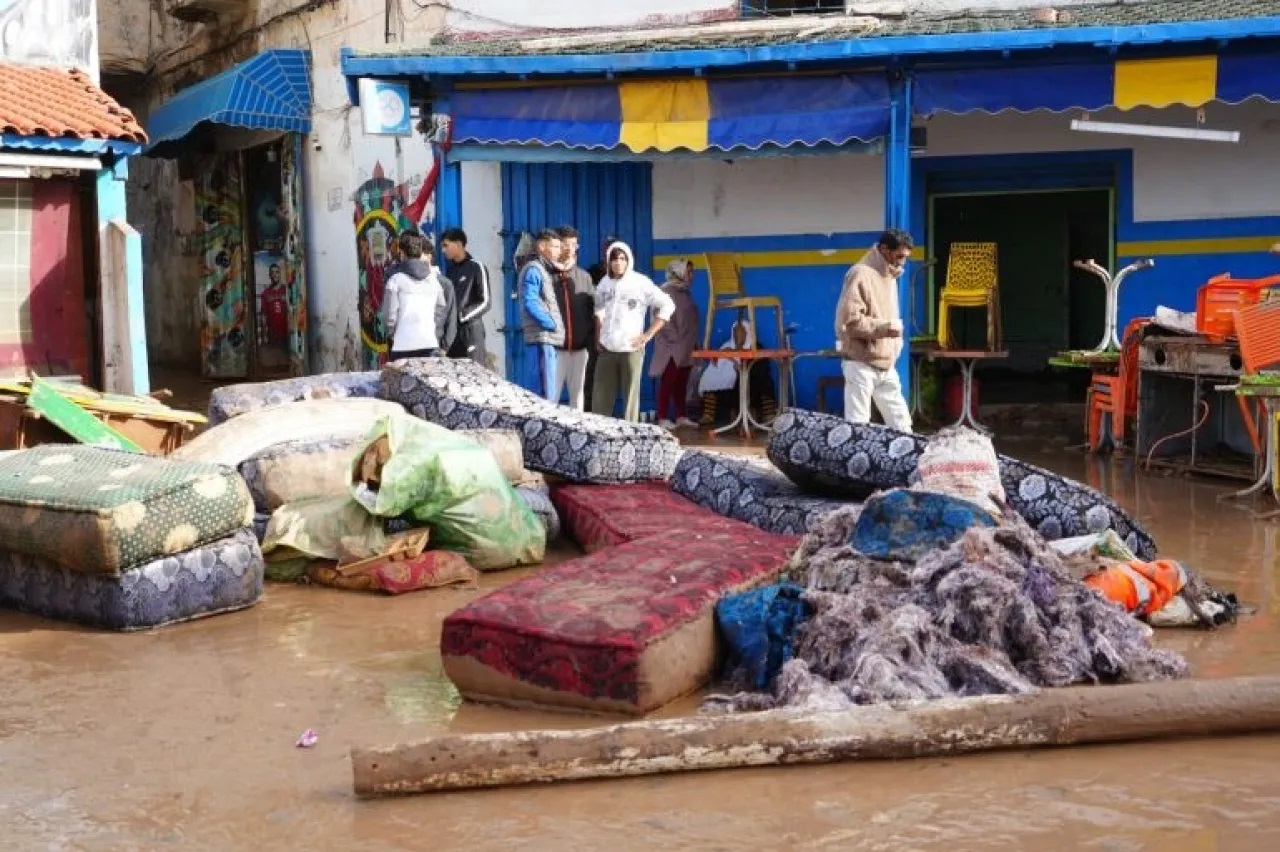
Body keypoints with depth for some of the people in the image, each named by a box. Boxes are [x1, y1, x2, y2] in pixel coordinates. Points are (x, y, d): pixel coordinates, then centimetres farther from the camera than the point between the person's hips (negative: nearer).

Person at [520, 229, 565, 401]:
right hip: (542, 338, -9)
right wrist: (552, 324, -13)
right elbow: (530, 303, -17)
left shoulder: (549, 270, 22)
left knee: (553, 394, 10)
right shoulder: (533, 270, -6)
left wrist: (558, 325, 9)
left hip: (553, 338, 9)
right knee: (548, 394, -12)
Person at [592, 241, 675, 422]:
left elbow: (668, 305, -5)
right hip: (607, 349, 4)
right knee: (600, 396, 5)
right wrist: (599, 336, 14)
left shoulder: (640, 282, -6)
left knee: (630, 396, -2)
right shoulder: (604, 283, 8)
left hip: (631, 349, -4)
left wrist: (648, 334, -7)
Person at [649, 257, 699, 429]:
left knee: (681, 384, 10)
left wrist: (693, 342, 15)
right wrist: (675, 338, -19)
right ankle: (663, 418, -4)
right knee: (668, 382, -6)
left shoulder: (684, 292, 17)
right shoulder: (666, 291, -9)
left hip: (686, 347, 8)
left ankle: (680, 416, 15)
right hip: (672, 347, -8)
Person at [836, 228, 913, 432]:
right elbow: (847, 320, -21)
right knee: (857, 424, -3)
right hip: (862, 364, -9)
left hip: (885, 365, 9)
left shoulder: (888, 274, 14)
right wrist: (884, 327, -22)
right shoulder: (861, 274, -15)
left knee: (901, 422, 10)